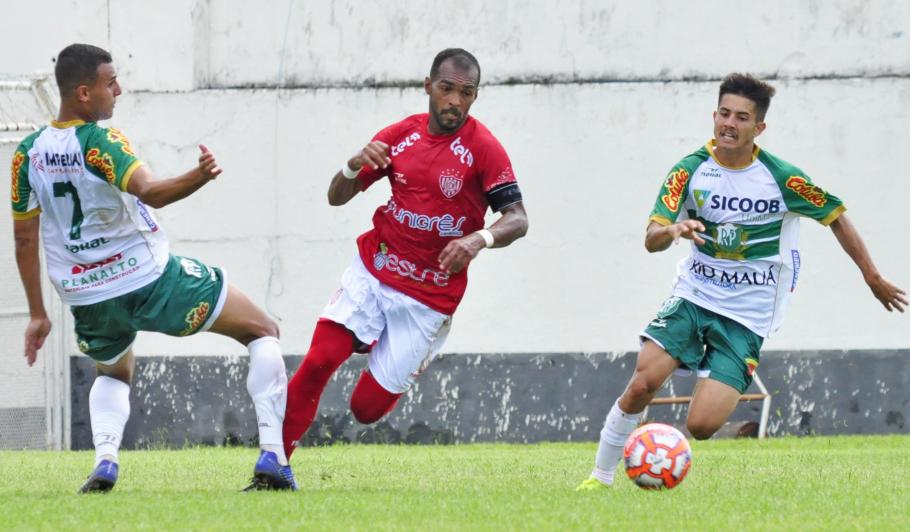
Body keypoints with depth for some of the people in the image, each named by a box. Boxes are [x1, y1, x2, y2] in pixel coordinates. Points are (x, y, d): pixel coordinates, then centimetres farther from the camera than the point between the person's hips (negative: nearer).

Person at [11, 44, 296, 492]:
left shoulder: (28, 153, 1)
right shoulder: (99, 142, -18)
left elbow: (25, 239, 8)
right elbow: (149, 192, -36)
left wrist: (37, 314, 16)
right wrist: (198, 178, -51)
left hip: (86, 297, 6)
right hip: (150, 279, -6)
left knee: (113, 374, 36)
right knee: (262, 332, 9)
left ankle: (104, 463, 4)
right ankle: (272, 459, -4)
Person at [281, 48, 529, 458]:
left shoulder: (482, 147, -10)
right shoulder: (400, 136, 2)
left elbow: (517, 220, -15)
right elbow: (336, 197, 6)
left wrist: (480, 238, -36)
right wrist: (355, 166, -17)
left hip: (430, 296, -3)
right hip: (372, 271, 3)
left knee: (367, 407, -3)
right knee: (319, 362, -18)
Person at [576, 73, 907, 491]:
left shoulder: (782, 178, -10)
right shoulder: (690, 170, -5)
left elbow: (835, 218, 5)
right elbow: (651, 241, -11)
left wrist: (873, 278, 9)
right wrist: (673, 230, -35)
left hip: (745, 317, -2)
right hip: (693, 298, 2)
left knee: (700, 427, -16)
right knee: (642, 384, -20)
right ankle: (601, 476, -3)